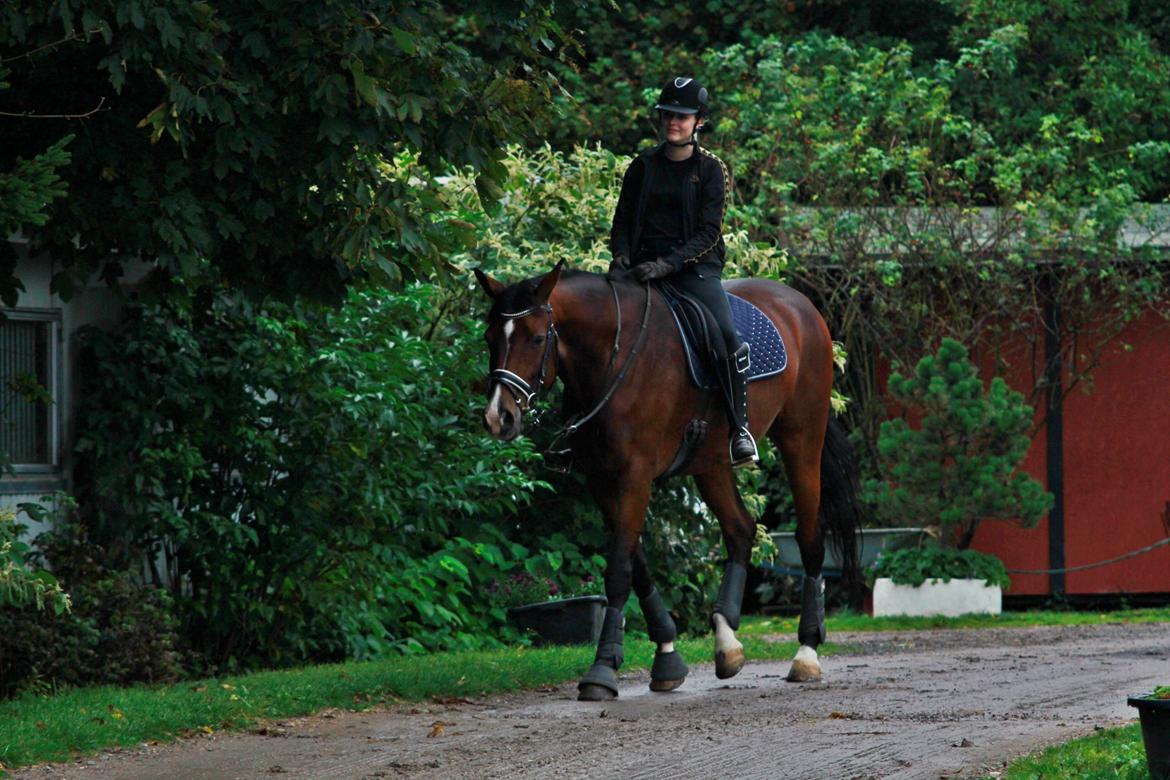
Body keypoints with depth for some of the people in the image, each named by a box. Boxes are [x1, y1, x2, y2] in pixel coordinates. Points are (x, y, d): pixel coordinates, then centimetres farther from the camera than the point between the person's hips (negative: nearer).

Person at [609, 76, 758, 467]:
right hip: (645, 264, 3)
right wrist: (621, 256, -8)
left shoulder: (711, 170, 3)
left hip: (694, 266, -3)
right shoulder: (642, 167, 13)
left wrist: (668, 264, -20)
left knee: (728, 339, -26)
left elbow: (708, 233, -6)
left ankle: (740, 429, -19)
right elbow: (622, 219, 14)